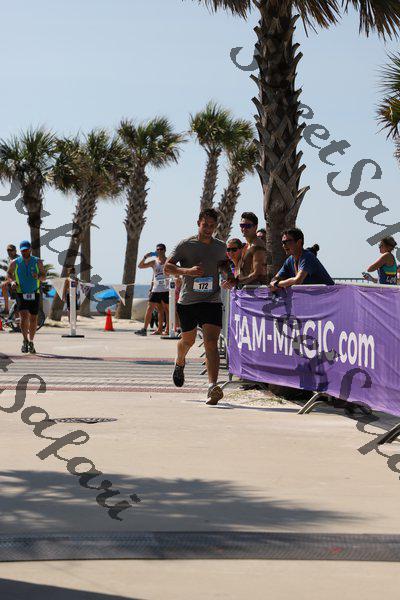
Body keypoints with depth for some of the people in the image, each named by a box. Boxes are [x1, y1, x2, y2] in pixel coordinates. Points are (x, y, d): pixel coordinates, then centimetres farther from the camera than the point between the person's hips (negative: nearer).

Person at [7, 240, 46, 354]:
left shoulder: (37, 262, 1)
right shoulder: (15, 263, 1)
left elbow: (44, 277, 5)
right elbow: (9, 273, 17)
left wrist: (38, 277, -18)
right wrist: (12, 281, -3)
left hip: (34, 294, 1)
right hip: (21, 293, -1)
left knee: (33, 319, 5)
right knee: (24, 316, -19)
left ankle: (31, 342, 22)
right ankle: (25, 341, -8)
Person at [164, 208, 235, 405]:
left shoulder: (220, 246, 7)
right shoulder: (185, 245, -4)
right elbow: (167, 267, -10)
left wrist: (228, 274, 6)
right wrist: (188, 271, -27)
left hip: (212, 301, 1)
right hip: (188, 301, -1)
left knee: (211, 342, -16)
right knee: (188, 340, 17)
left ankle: (213, 387, -24)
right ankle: (180, 363, 53)